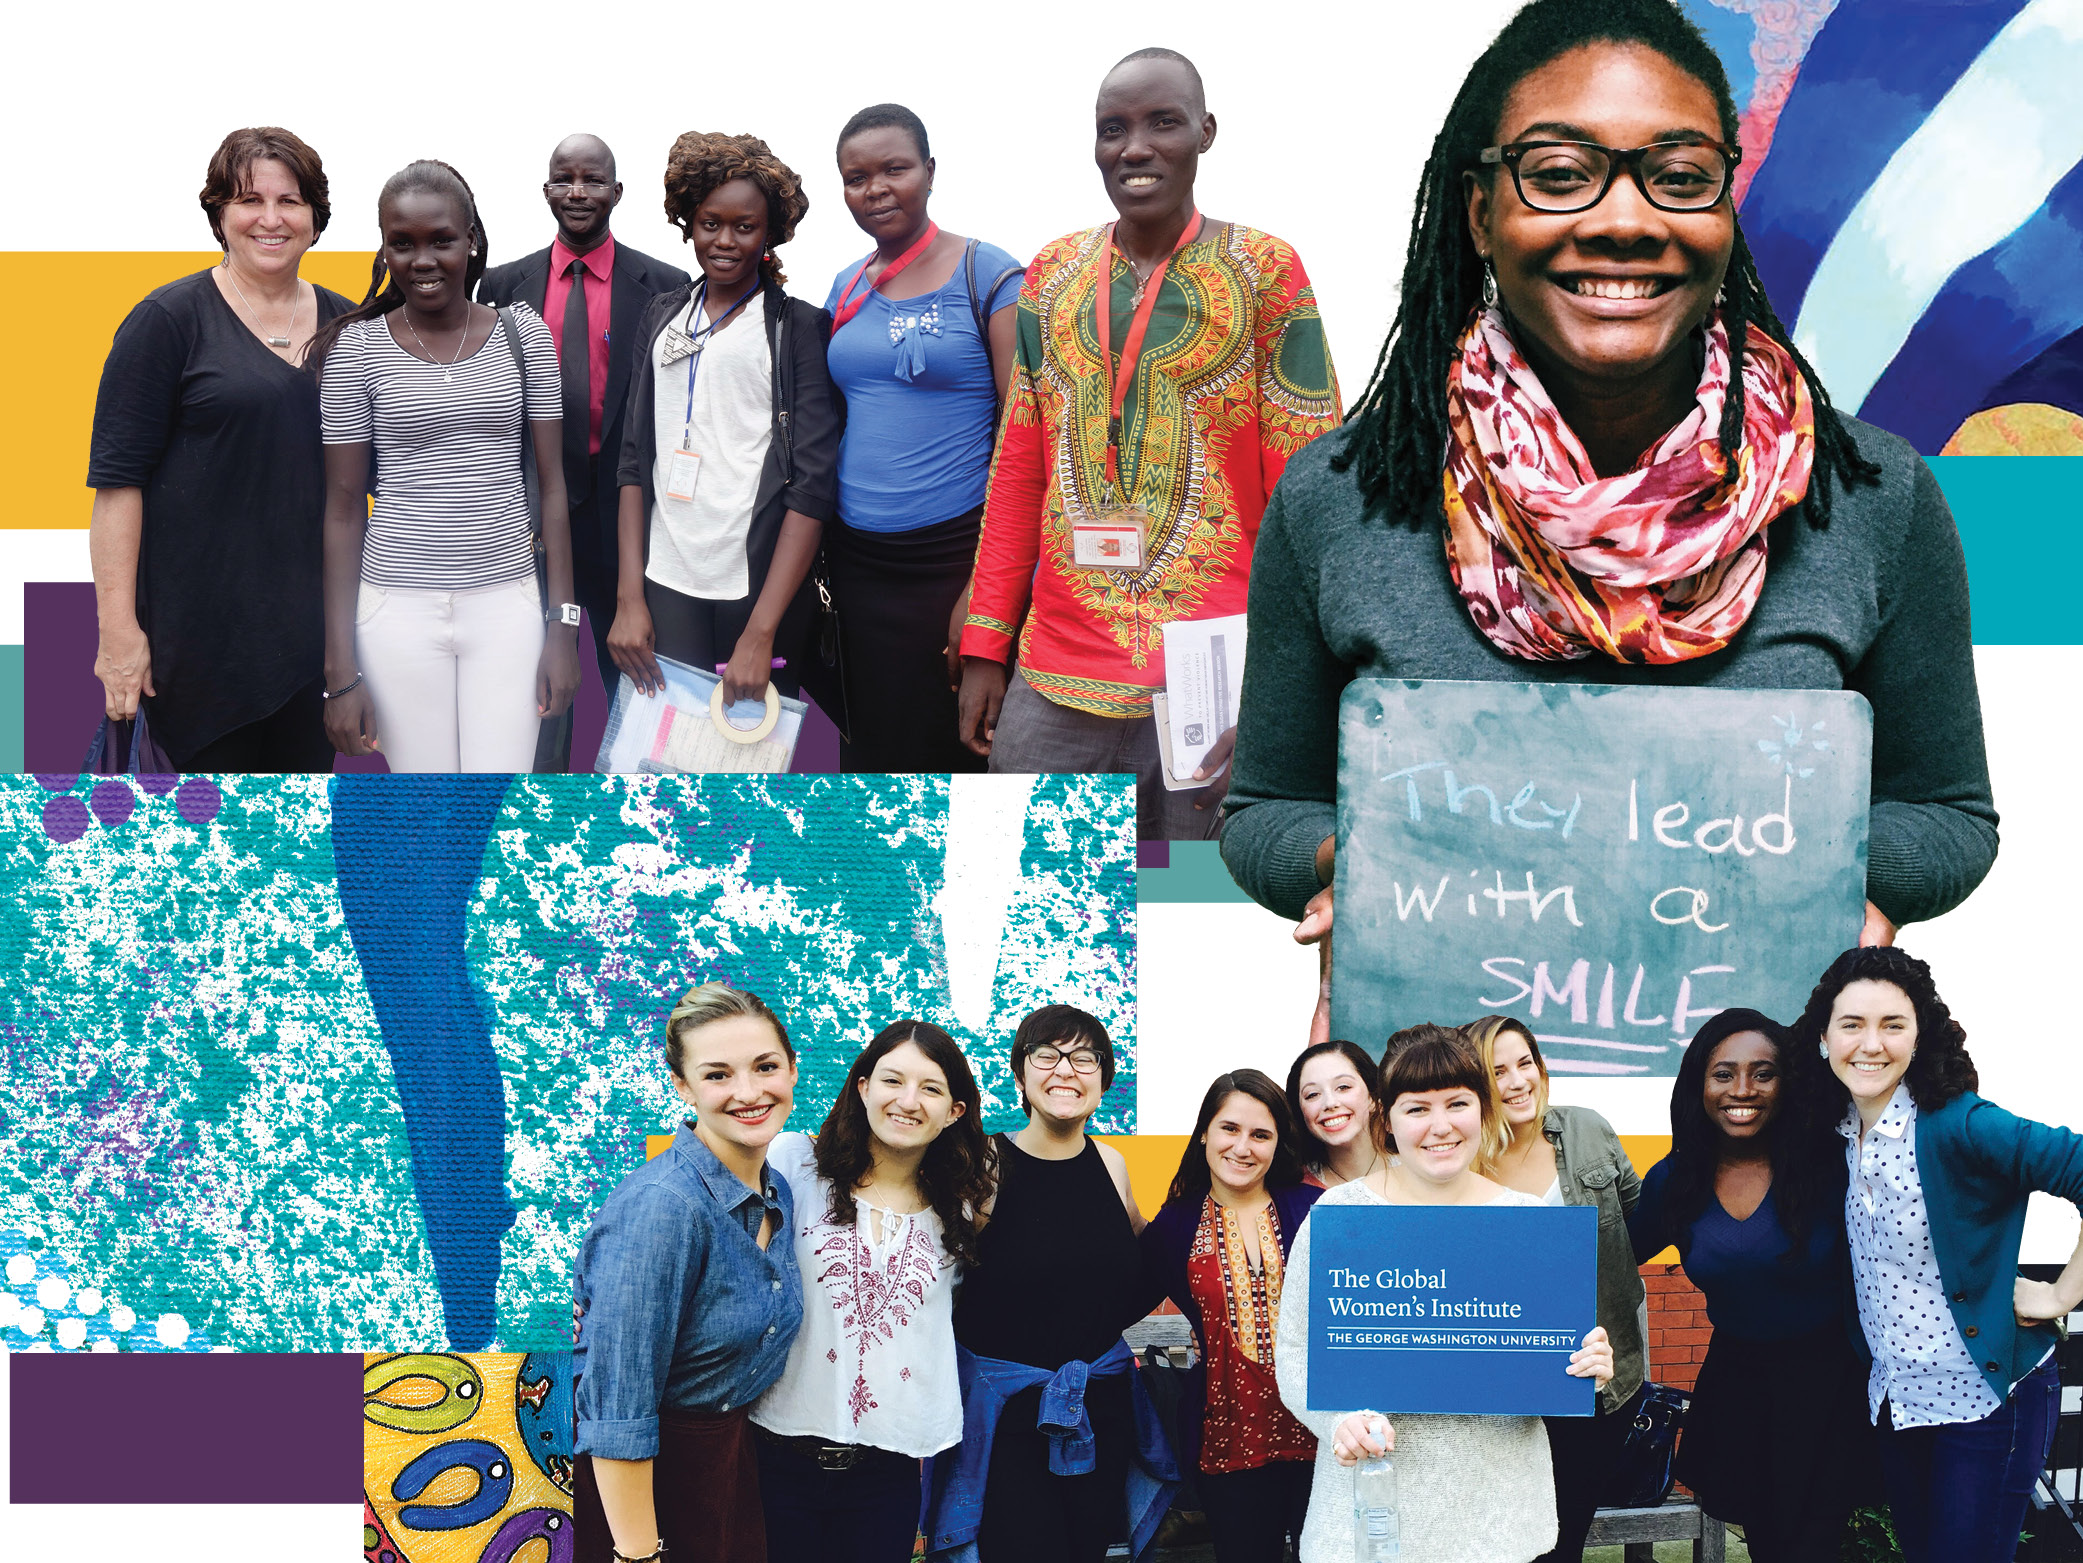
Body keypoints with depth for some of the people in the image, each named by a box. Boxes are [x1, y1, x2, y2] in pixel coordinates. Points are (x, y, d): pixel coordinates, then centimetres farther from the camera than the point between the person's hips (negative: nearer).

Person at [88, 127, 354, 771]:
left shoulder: (345, 324, 9)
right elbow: (116, 476, -9)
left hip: (317, 618, 4)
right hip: (205, 620, -4)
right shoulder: (169, 318, -5)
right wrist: (118, 628, -15)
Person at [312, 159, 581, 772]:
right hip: (399, 609, -1)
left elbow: (551, 485, 7)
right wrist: (340, 670, -2)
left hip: (507, 606, 1)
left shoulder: (523, 334, 3)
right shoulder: (356, 348, -1)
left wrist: (563, 625, 2)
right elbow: (343, 510, 1)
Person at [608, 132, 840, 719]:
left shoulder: (797, 327, 0)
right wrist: (629, 597, -1)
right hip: (666, 584, 3)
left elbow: (813, 484, -7)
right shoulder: (662, 318, 13)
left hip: (760, 585, -3)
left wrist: (761, 633, -16)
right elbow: (635, 458, 12)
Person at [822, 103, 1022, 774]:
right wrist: (818, 557, 10)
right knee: (872, 746, 9)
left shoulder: (988, 276, -5)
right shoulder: (846, 287, 11)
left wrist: (987, 583, -17)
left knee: (957, 752, 0)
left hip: (953, 557, -5)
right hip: (856, 561, 5)